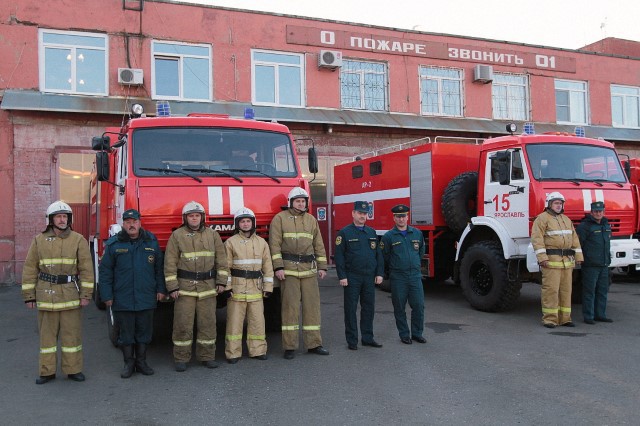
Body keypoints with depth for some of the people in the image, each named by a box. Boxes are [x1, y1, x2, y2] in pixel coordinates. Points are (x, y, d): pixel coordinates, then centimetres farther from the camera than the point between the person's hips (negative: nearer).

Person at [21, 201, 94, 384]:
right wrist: (29, 296, 3)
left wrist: (86, 294, -6)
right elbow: (30, 269, 6)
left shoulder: (78, 240, 0)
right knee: (47, 334, 9)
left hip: (71, 295, -1)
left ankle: (73, 369, 16)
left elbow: (86, 269, -2)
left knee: (72, 333, 5)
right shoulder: (39, 240, 4)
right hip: (46, 296, 1)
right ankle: (47, 371, 20)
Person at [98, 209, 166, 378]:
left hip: (146, 299, 2)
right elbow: (105, 271, 0)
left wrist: (160, 289, 7)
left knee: (144, 332, 10)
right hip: (122, 299, -1)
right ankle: (129, 363, 22)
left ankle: (141, 361, 25)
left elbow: (159, 267, 10)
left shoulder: (151, 241, 5)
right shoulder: (113, 244, -2)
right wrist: (107, 296, -4)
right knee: (126, 333, 8)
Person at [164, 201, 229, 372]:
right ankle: (181, 358, 12)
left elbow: (221, 259, 8)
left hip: (208, 287, 2)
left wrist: (221, 281, 1)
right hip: (185, 286, -2)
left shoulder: (212, 234, 7)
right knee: (183, 324, 0)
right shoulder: (177, 236, 1)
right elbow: (170, 263, -2)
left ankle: (207, 356, 18)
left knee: (207, 323, 6)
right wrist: (172, 287, -7)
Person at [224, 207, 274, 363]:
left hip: (256, 288, 3)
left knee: (257, 320, 5)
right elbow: (225, 266, -1)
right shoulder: (231, 242, 2)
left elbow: (267, 266, 10)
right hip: (236, 287, -2)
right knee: (235, 321, -1)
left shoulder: (261, 242, 10)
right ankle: (233, 353, 7)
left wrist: (268, 287, 5)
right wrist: (226, 287, -8)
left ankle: (258, 350, 16)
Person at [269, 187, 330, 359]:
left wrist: (322, 266, 9)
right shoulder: (280, 218, 1)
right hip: (289, 268, -4)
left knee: (312, 305, 5)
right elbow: (274, 245, -5)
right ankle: (289, 347, 3)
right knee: (290, 306, -4)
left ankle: (313, 343, 13)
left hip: (309, 268, 4)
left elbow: (319, 245, 16)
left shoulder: (311, 220, 14)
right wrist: (278, 267, -13)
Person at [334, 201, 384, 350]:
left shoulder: (372, 232, 11)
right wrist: (342, 276, -12)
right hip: (352, 278, -4)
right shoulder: (344, 233, -3)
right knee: (350, 309, 2)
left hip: (369, 277, 4)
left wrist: (379, 274, 4)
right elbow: (339, 256, -7)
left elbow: (378, 254, 11)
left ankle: (367, 338, 20)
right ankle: (352, 340, 10)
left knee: (368, 308, 9)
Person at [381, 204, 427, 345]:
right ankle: (404, 335, 18)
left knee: (419, 305, 2)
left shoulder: (417, 233, 6)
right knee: (399, 308, 5)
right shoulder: (388, 236, -4)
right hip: (398, 278, -2)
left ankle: (417, 333, 17)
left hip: (415, 275, 2)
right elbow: (384, 257, 3)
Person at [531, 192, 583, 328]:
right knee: (551, 289, -8)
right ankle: (550, 319, -3)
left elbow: (574, 238, 19)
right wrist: (542, 257, -20)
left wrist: (578, 256, 11)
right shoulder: (542, 218, -4)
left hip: (567, 261, 7)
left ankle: (564, 318, 15)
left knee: (566, 289, 8)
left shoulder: (566, 220, 19)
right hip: (551, 259, -7)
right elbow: (537, 238, -12)